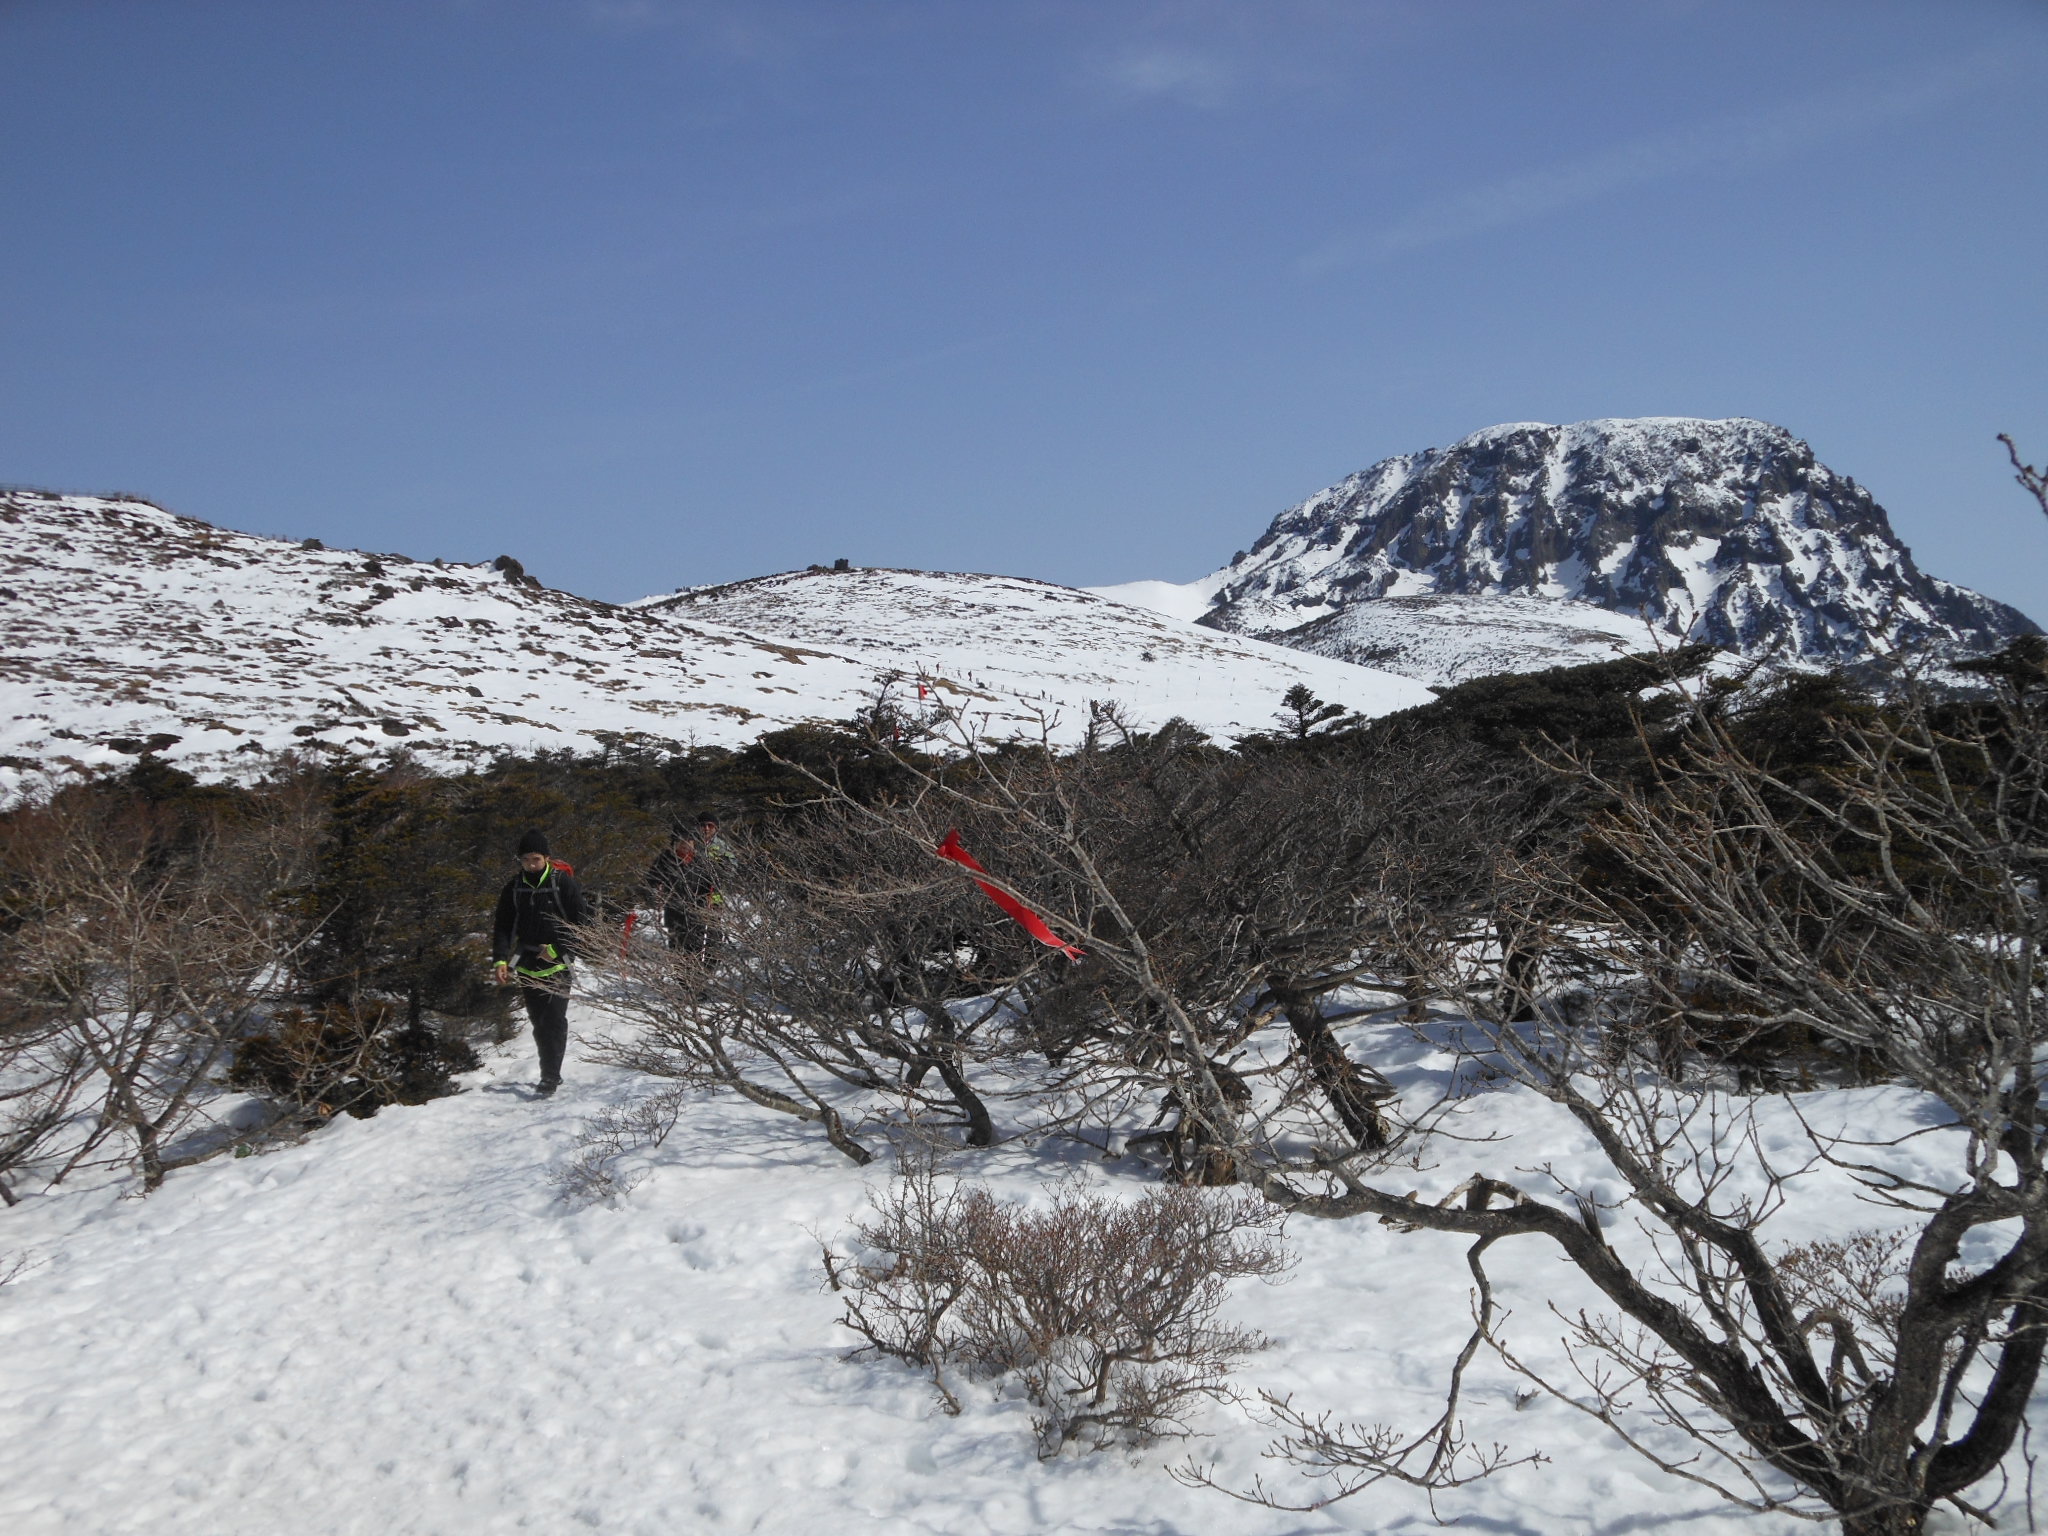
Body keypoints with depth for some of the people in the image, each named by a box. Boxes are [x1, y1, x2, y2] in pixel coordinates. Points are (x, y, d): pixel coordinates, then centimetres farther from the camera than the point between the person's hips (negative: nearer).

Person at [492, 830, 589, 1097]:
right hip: (527, 966, 4)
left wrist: (557, 949, -10)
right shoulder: (513, 888, 5)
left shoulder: (563, 883, -6)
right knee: (539, 1023, 8)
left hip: (557, 965, -4)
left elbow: (582, 922, -3)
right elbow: (502, 927, 8)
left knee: (553, 1020, -10)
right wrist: (500, 960, -5)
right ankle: (551, 1073, 16)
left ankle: (550, 1076, -8)